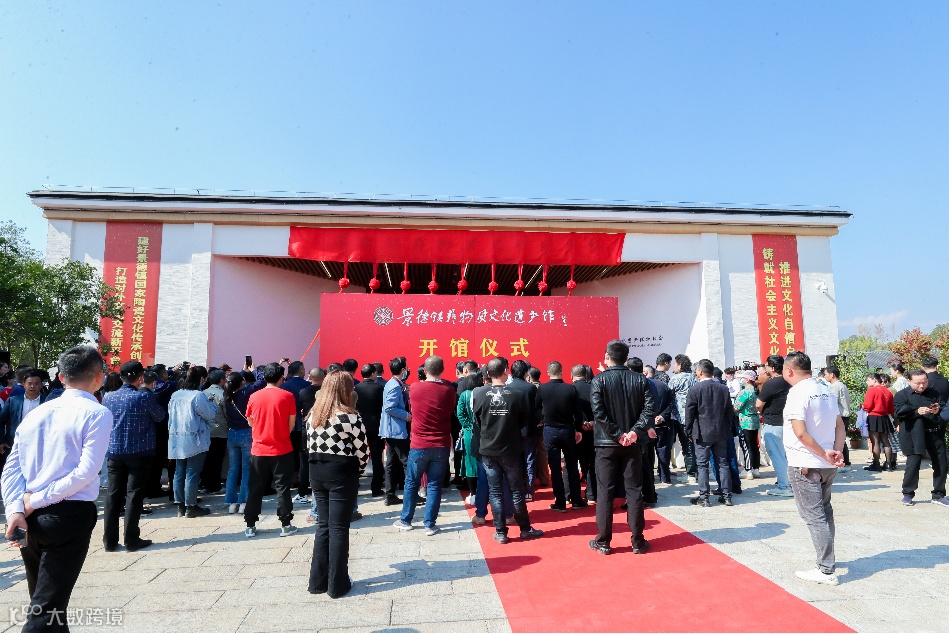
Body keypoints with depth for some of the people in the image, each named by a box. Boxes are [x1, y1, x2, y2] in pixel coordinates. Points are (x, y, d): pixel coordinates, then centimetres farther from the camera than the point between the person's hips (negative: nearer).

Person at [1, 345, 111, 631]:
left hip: (30, 518, 7)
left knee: (45, 600, 23)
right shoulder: (97, 413, -9)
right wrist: (36, 501, -8)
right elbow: (86, 471, -18)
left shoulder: (37, 413, 11)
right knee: (47, 608, -1)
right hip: (70, 515, -7)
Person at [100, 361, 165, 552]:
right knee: (134, 494, 2)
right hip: (139, 452, -4)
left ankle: (110, 540, 17)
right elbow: (160, 417, -2)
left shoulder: (108, 397, 1)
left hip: (114, 452, 5)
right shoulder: (144, 397, -15)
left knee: (113, 494, 11)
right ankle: (131, 540, 8)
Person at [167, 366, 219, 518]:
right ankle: (191, 507, 6)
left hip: (177, 440, 7)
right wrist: (211, 404, 6)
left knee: (179, 472, 11)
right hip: (195, 441, -7)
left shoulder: (175, 395, 6)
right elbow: (211, 415, -12)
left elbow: (171, 414, 15)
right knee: (192, 473, 0)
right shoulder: (198, 395, -16)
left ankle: (180, 506, 19)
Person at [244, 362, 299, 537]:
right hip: (282, 450, -2)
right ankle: (285, 525, 11)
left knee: (255, 489, 12)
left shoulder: (254, 397, -1)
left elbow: (250, 422, 11)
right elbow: (292, 423, -4)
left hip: (258, 450, 2)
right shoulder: (287, 396, -9)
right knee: (282, 488, 6)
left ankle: (250, 526, 18)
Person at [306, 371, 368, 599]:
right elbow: (362, 450, -11)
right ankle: (337, 584, 14)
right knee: (339, 528, 4)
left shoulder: (312, 415, 5)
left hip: (316, 472, 6)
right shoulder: (350, 416, -14)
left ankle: (318, 581, 24)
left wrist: (320, 465, 11)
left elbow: (310, 444, 6)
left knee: (323, 525, 16)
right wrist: (357, 468, 6)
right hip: (342, 474, -6)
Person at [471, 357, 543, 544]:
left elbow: (475, 422, 0)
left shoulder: (478, 394, -10)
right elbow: (526, 422, -1)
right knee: (518, 491, 13)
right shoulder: (517, 395, -12)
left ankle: (501, 532, 16)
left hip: (488, 450, 1)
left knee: (495, 492, 10)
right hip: (511, 450, -1)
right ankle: (525, 529, 24)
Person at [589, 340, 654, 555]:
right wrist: (634, 432, -13)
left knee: (605, 492, 5)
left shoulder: (599, 380, -7)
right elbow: (649, 410, -8)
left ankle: (603, 542, 12)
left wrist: (617, 435, -12)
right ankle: (637, 542, 16)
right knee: (634, 491, 9)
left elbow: (599, 412, -16)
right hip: (633, 444, 2)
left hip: (607, 443, -2)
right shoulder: (640, 380, 1)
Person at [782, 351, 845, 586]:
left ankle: (826, 570, 4)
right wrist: (837, 451, 0)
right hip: (827, 465, 8)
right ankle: (827, 560, 33)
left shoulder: (797, 393, -16)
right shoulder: (827, 391, 9)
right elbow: (840, 426, 10)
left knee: (814, 517, -1)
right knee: (824, 512, 20)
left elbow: (800, 433, -24)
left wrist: (825, 454, -14)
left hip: (804, 465, -8)